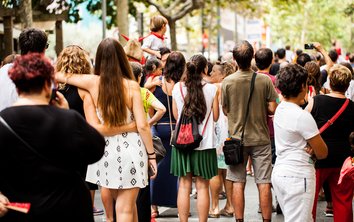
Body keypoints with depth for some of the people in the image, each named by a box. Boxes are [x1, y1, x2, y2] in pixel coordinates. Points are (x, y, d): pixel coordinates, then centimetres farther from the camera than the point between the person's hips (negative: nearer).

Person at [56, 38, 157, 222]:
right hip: (130, 149, -3)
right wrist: (151, 154, 0)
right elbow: (142, 125, -10)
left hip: (106, 149, 3)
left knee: (126, 203, 21)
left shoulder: (93, 82, -5)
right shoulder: (131, 86, -10)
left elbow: (58, 76, 7)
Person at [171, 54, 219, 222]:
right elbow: (215, 117, 2)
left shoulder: (178, 87, -2)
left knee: (184, 185, 7)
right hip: (204, 142, -2)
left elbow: (176, 115, 7)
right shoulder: (211, 89, -8)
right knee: (202, 186, 4)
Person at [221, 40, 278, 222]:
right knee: (264, 183, 5)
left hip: (237, 137, 0)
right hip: (261, 138, 0)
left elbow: (225, 110, 0)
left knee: (238, 183, 7)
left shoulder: (228, 81, -9)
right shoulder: (264, 80, -10)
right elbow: (272, 109, -7)